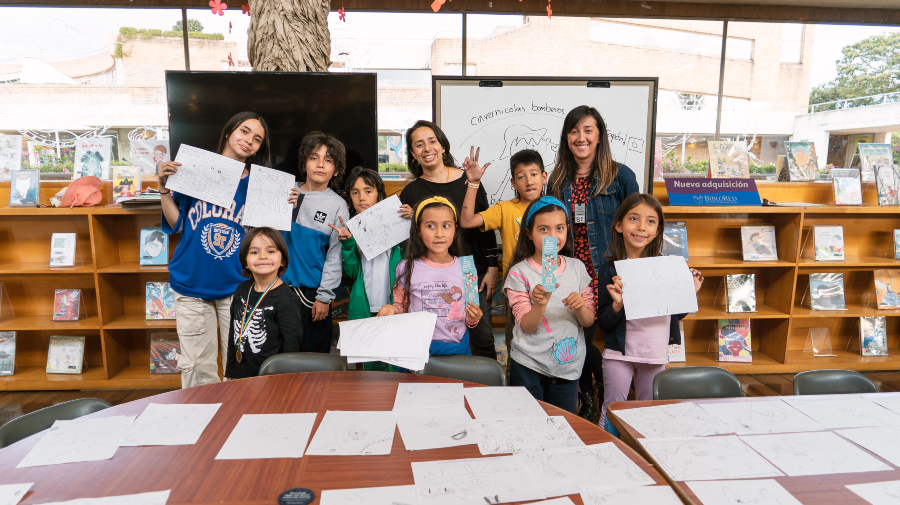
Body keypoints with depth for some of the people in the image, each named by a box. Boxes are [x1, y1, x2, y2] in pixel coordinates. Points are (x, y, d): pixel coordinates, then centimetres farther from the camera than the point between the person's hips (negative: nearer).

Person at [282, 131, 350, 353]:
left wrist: (324, 296, -8)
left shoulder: (337, 205, -1)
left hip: (313, 291, -2)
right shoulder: (287, 194, 6)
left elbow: (336, 255, -4)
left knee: (317, 354, 7)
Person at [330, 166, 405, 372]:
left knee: (398, 367, 1)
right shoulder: (350, 228, 8)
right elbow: (351, 272, 3)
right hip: (364, 308, 2)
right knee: (370, 365, 12)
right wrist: (347, 243, -11)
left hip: (394, 305, -2)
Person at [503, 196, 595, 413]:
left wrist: (580, 307, -19)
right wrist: (540, 304, -31)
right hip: (529, 367, -3)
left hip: (568, 365, 3)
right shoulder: (519, 273, -8)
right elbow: (526, 326, -13)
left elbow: (588, 321, 3)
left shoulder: (577, 268, 2)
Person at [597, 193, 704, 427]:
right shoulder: (610, 270, -10)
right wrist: (617, 304, -27)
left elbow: (675, 314, 10)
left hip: (657, 353, 4)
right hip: (620, 353, -3)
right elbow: (604, 324, -9)